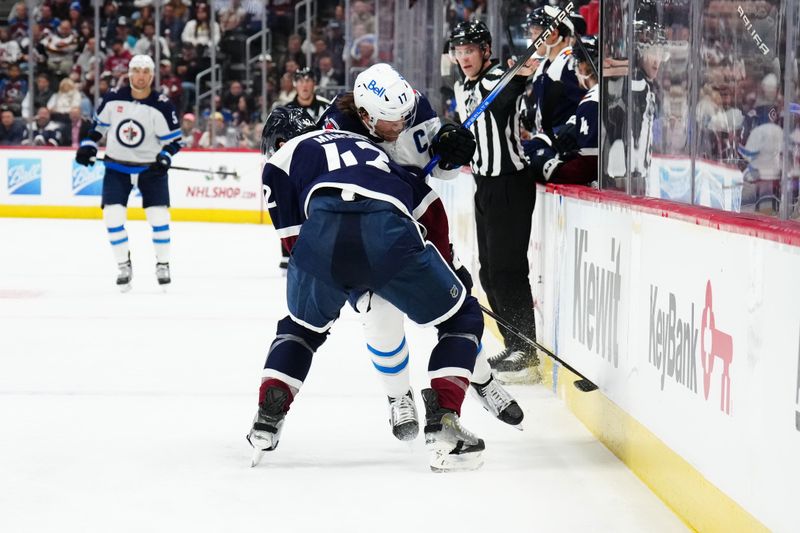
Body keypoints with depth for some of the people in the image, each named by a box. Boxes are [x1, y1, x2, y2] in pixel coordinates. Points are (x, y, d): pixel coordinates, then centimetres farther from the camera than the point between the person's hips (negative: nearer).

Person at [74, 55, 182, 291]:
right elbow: (99, 124, 9)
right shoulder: (113, 98, -6)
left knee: (159, 216, -9)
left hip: (151, 167, -1)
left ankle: (162, 264, 9)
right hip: (117, 166, 2)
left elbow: (174, 139, -6)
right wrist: (88, 145, -3)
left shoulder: (162, 106, -13)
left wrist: (165, 156, -23)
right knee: (113, 216, -10)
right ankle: (124, 266, 4)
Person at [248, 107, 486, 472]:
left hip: (322, 232, 0)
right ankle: (442, 427, 5)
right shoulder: (363, 144, 42)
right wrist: (447, 262, 47)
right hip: (389, 233, 0)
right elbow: (426, 201, 37)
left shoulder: (280, 161, 30)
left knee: (301, 327, 32)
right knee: (462, 320, 20)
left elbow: (294, 240, 21)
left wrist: (348, 282, 34)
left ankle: (267, 420, 21)